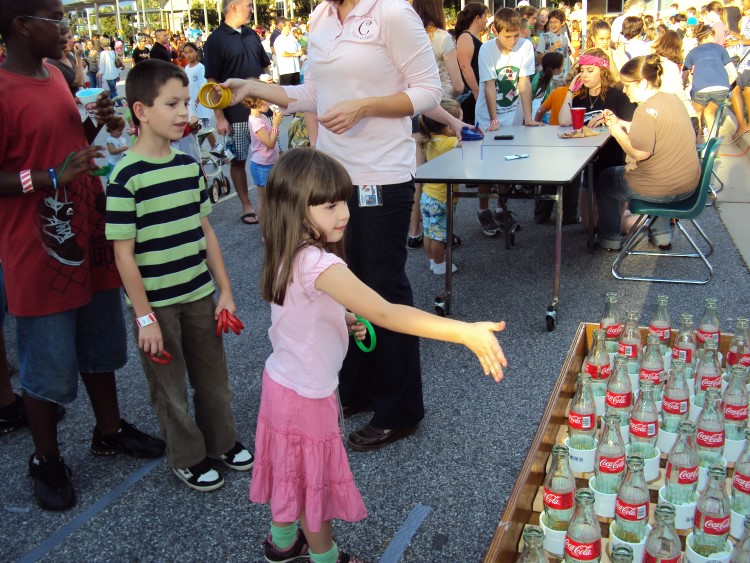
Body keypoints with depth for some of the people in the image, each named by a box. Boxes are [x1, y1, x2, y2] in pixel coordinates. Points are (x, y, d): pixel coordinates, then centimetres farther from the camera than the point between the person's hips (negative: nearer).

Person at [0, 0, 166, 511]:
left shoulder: (56, 76, 9)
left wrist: (96, 123, 2)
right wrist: (52, 177, -28)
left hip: (90, 239, 8)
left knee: (100, 348, 20)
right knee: (49, 365, 6)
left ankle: (110, 430, 39)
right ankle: (47, 460, 26)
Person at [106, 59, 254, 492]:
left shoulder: (189, 165, 2)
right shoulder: (126, 176, -16)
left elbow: (206, 232, 6)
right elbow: (124, 254, -15)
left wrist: (226, 292, 6)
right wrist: (144, 317, -13)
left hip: (200, 295, 5)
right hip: (157, 304, -5)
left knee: (213, 375, 18)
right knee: (169, 386, 12)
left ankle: (222, 441, 39)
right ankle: (187, 457, 32)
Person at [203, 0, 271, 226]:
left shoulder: (252, 35, 12)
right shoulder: (216, 40, -6)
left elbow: (265, 68, 20)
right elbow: (212, 81, -8)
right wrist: (219, 117, -12)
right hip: (236, 113, -5)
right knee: (238, 159, 4)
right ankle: (246, 205, 15)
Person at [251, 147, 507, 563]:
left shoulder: (286, 255, -4)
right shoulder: (318, 265, -33)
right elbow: (385, 315, -40)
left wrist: (341, 317, -1)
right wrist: (464, 333, -43)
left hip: (280, 380, 8)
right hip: (307, 395, -8)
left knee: (290, 469, 27)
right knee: (315, 479, 15)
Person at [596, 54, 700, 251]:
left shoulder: (646, 110, -22)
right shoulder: (673, 99, 6)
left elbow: (640, 152, -27)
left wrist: (617, 131, -12)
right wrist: (621, 123, 11)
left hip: (660, 189, -9)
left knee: (604, 181, 15)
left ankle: (610, 240, 26)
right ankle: (662, 235, 41)